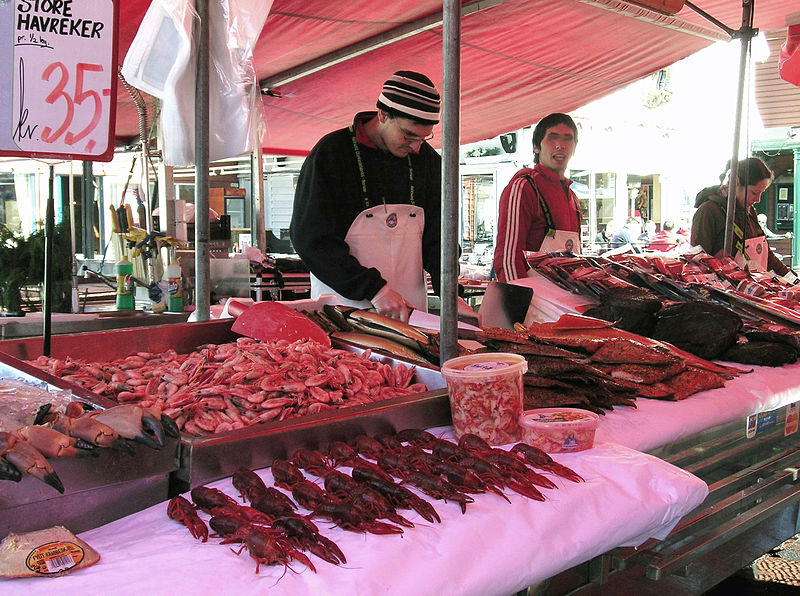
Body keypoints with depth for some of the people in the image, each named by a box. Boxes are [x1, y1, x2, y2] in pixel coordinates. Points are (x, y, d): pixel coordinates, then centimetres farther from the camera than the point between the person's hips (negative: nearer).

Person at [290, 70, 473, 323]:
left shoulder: (428, 159, 6)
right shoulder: (330, 153, -10)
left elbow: (437, 235, 8)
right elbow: (311, 238, -14)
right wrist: (374, 289, -20)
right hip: (345, 307, -4)